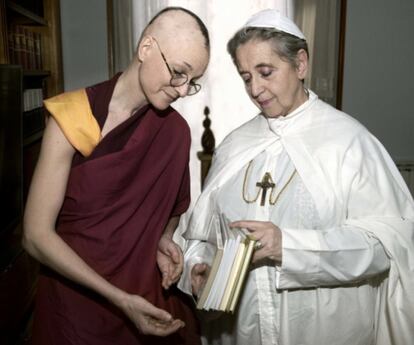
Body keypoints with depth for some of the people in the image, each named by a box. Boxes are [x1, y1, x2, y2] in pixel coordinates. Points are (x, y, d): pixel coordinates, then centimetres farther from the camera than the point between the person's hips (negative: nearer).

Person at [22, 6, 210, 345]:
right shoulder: (70, 119, -17)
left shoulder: (176, 130, -5)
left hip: (149, 293, 4)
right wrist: (120, 299, -22)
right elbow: (36, 235, -17)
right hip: (77, 299, -3)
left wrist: (163, 239, -7)